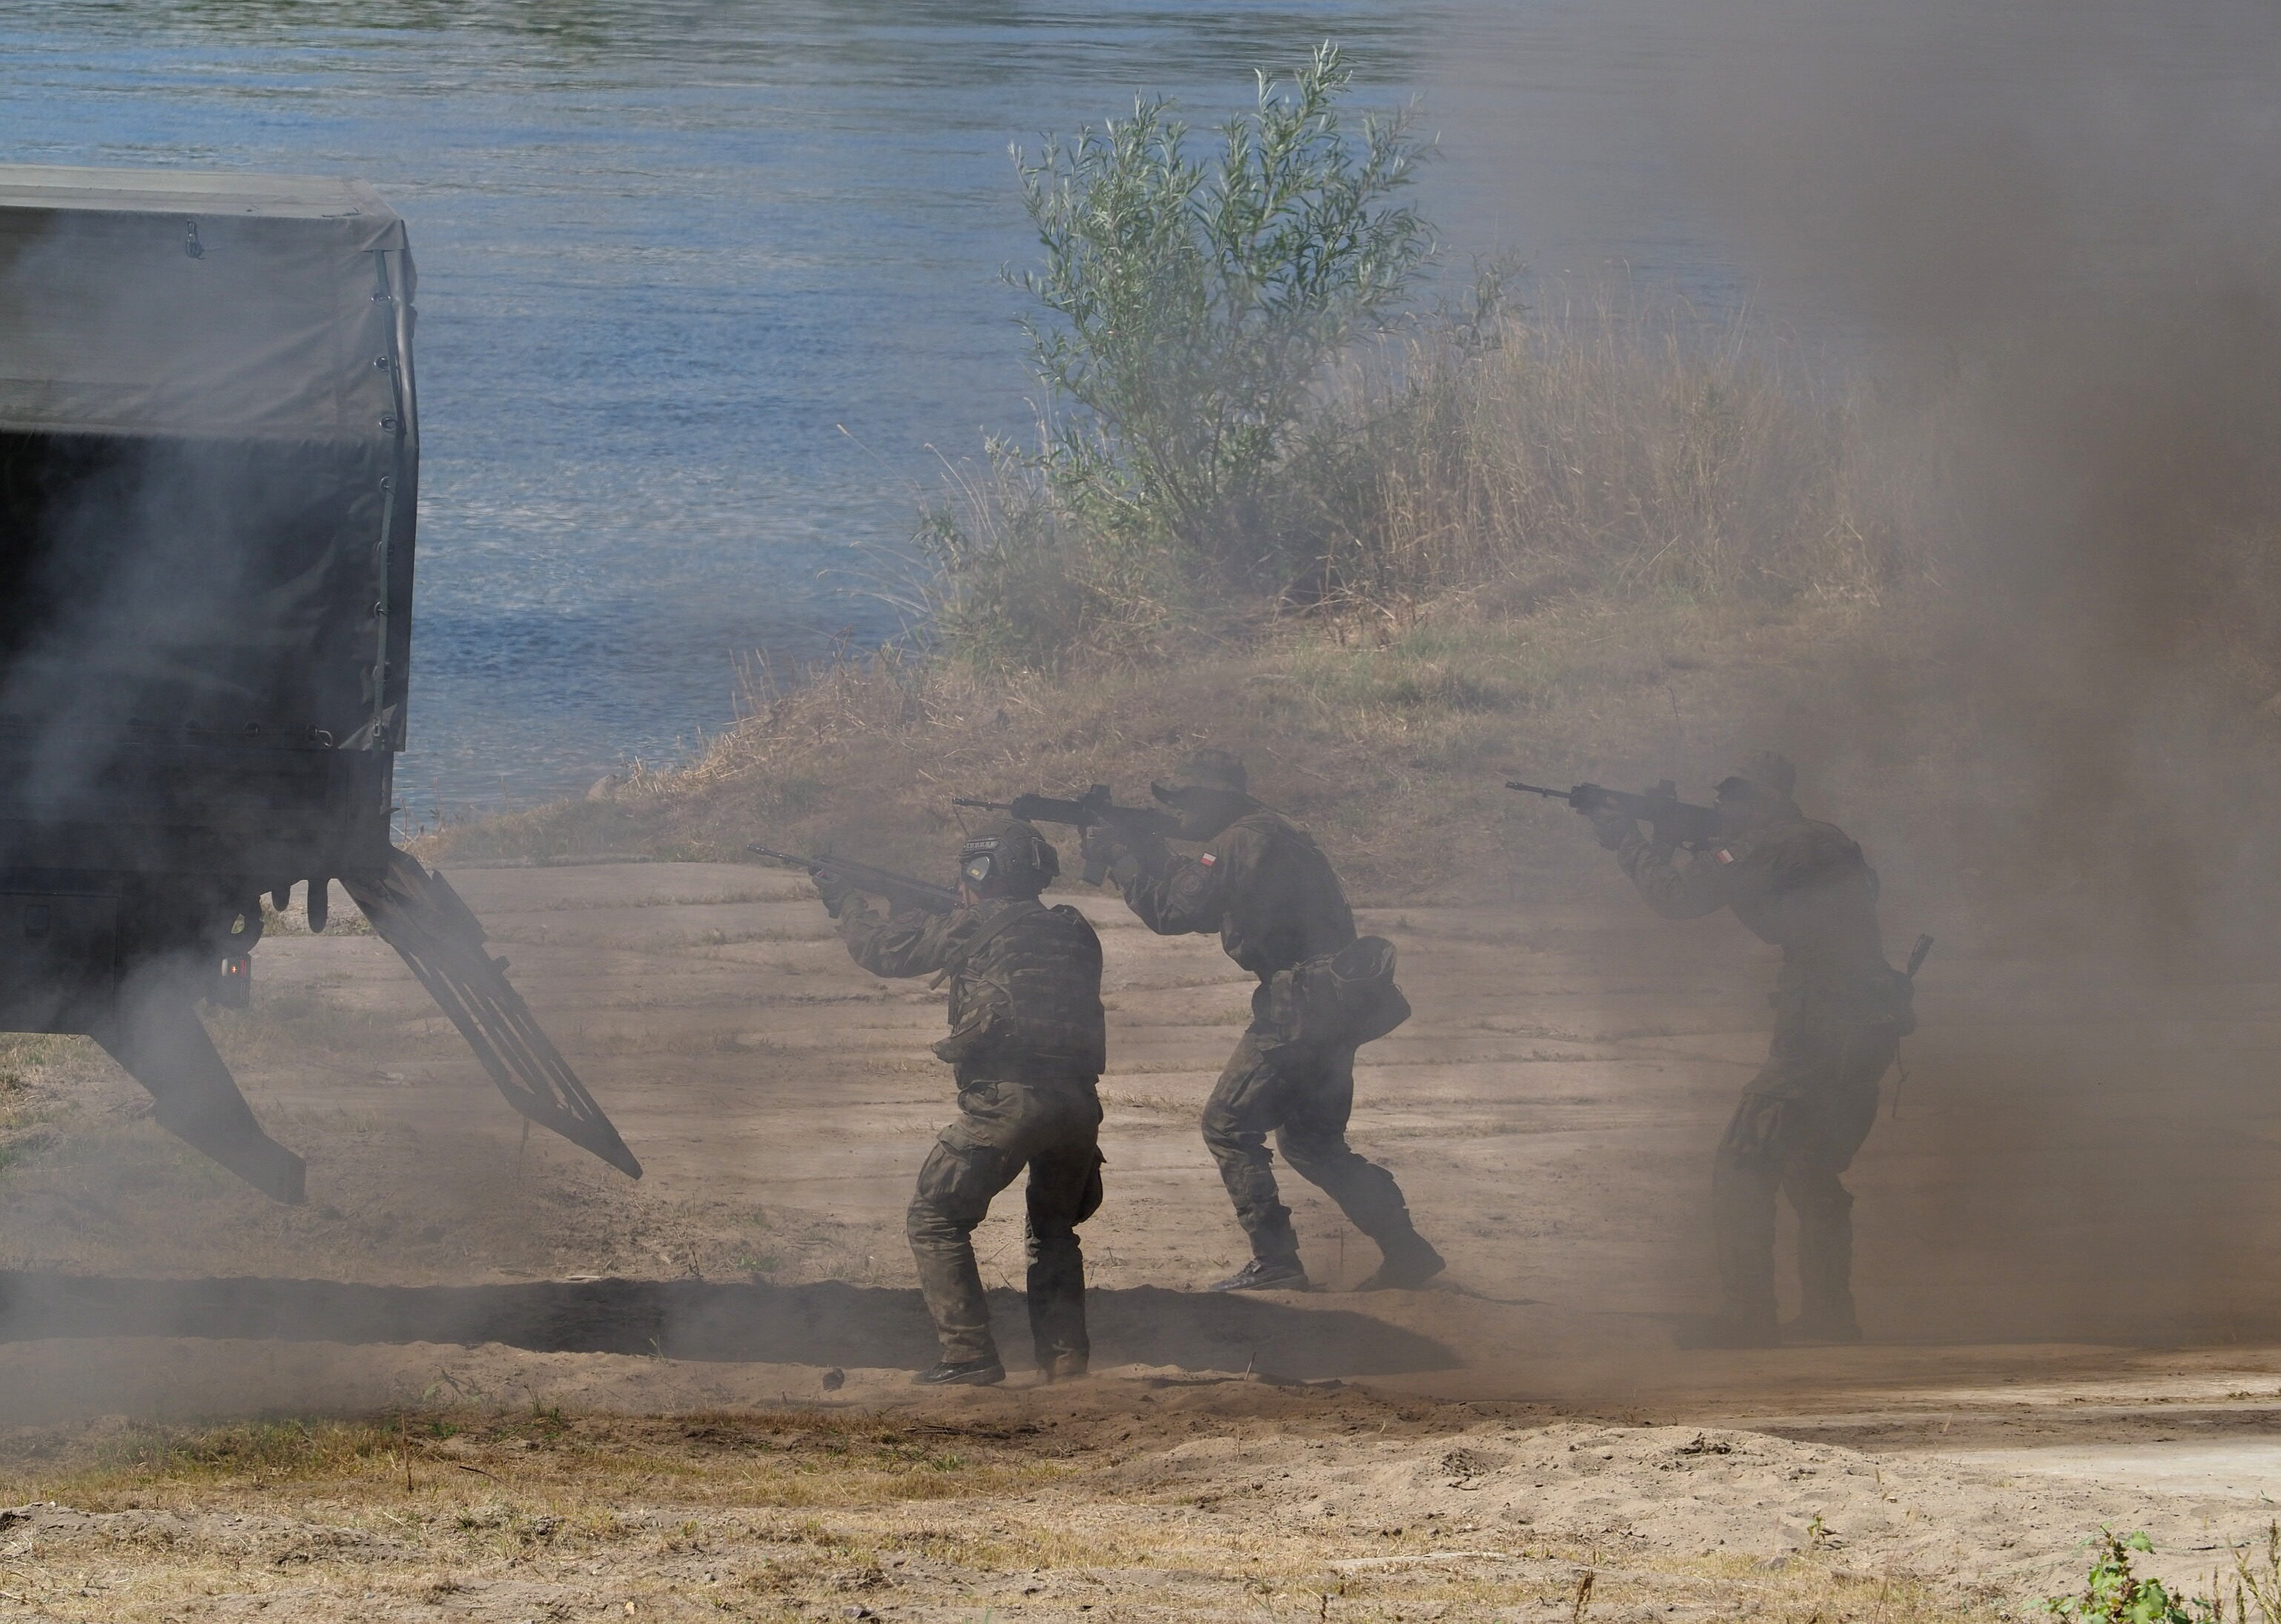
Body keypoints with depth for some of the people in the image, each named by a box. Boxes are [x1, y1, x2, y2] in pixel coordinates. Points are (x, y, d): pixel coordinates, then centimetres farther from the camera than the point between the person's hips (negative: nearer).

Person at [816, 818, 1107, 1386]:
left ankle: (969, 1355, -3)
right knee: (1054, 1227, 26)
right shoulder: (1074, 933, 19)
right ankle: (1064, 1353, 15)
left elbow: (883, 949, 14)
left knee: (937, 1220, 6)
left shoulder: (976, 928, 4)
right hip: (1078, 1100, 6)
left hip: (1006, 1100, -6)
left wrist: (846, 902, 33)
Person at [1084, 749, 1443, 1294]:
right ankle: (1406, 1250, 13)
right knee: (1310, 1141, 18)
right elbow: (1196, 900, 25)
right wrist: (1140, 854, 15)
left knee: (1228, 1126, 0)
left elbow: (1171, 910, -16)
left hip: (1300, 1008, -10)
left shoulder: (1238, 844, -12)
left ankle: (1275, 1262, -3)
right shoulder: (1275, 835, 20)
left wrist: (1121, 858, -4)